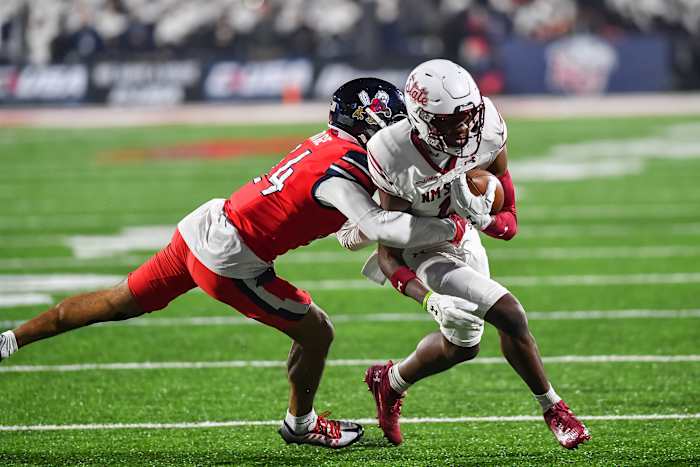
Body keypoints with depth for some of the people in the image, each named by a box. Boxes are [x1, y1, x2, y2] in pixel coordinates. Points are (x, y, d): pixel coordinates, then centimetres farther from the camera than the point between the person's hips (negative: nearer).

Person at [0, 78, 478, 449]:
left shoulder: (328, 143, 7)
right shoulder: (343, 169, -21)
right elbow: (380, 226, -33)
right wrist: (451, 229, -22)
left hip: (202, 226, 9)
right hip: (228, 262, -9)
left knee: (123, 303, 20)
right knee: (316, 332, 7)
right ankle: (301, 424, 29)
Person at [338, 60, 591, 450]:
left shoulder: (488, 135, -23)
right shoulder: (397, 159, -33)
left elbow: (509, 223, -12)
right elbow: (389, 258, -25)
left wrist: (482, 217, -36)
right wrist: (433, 301, -40)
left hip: (465, 240, 6)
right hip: (424, 253, -6)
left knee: (463, 344, 21)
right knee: (510, 316, -20)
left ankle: (391, 382, 48)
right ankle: (553, 409, 1)